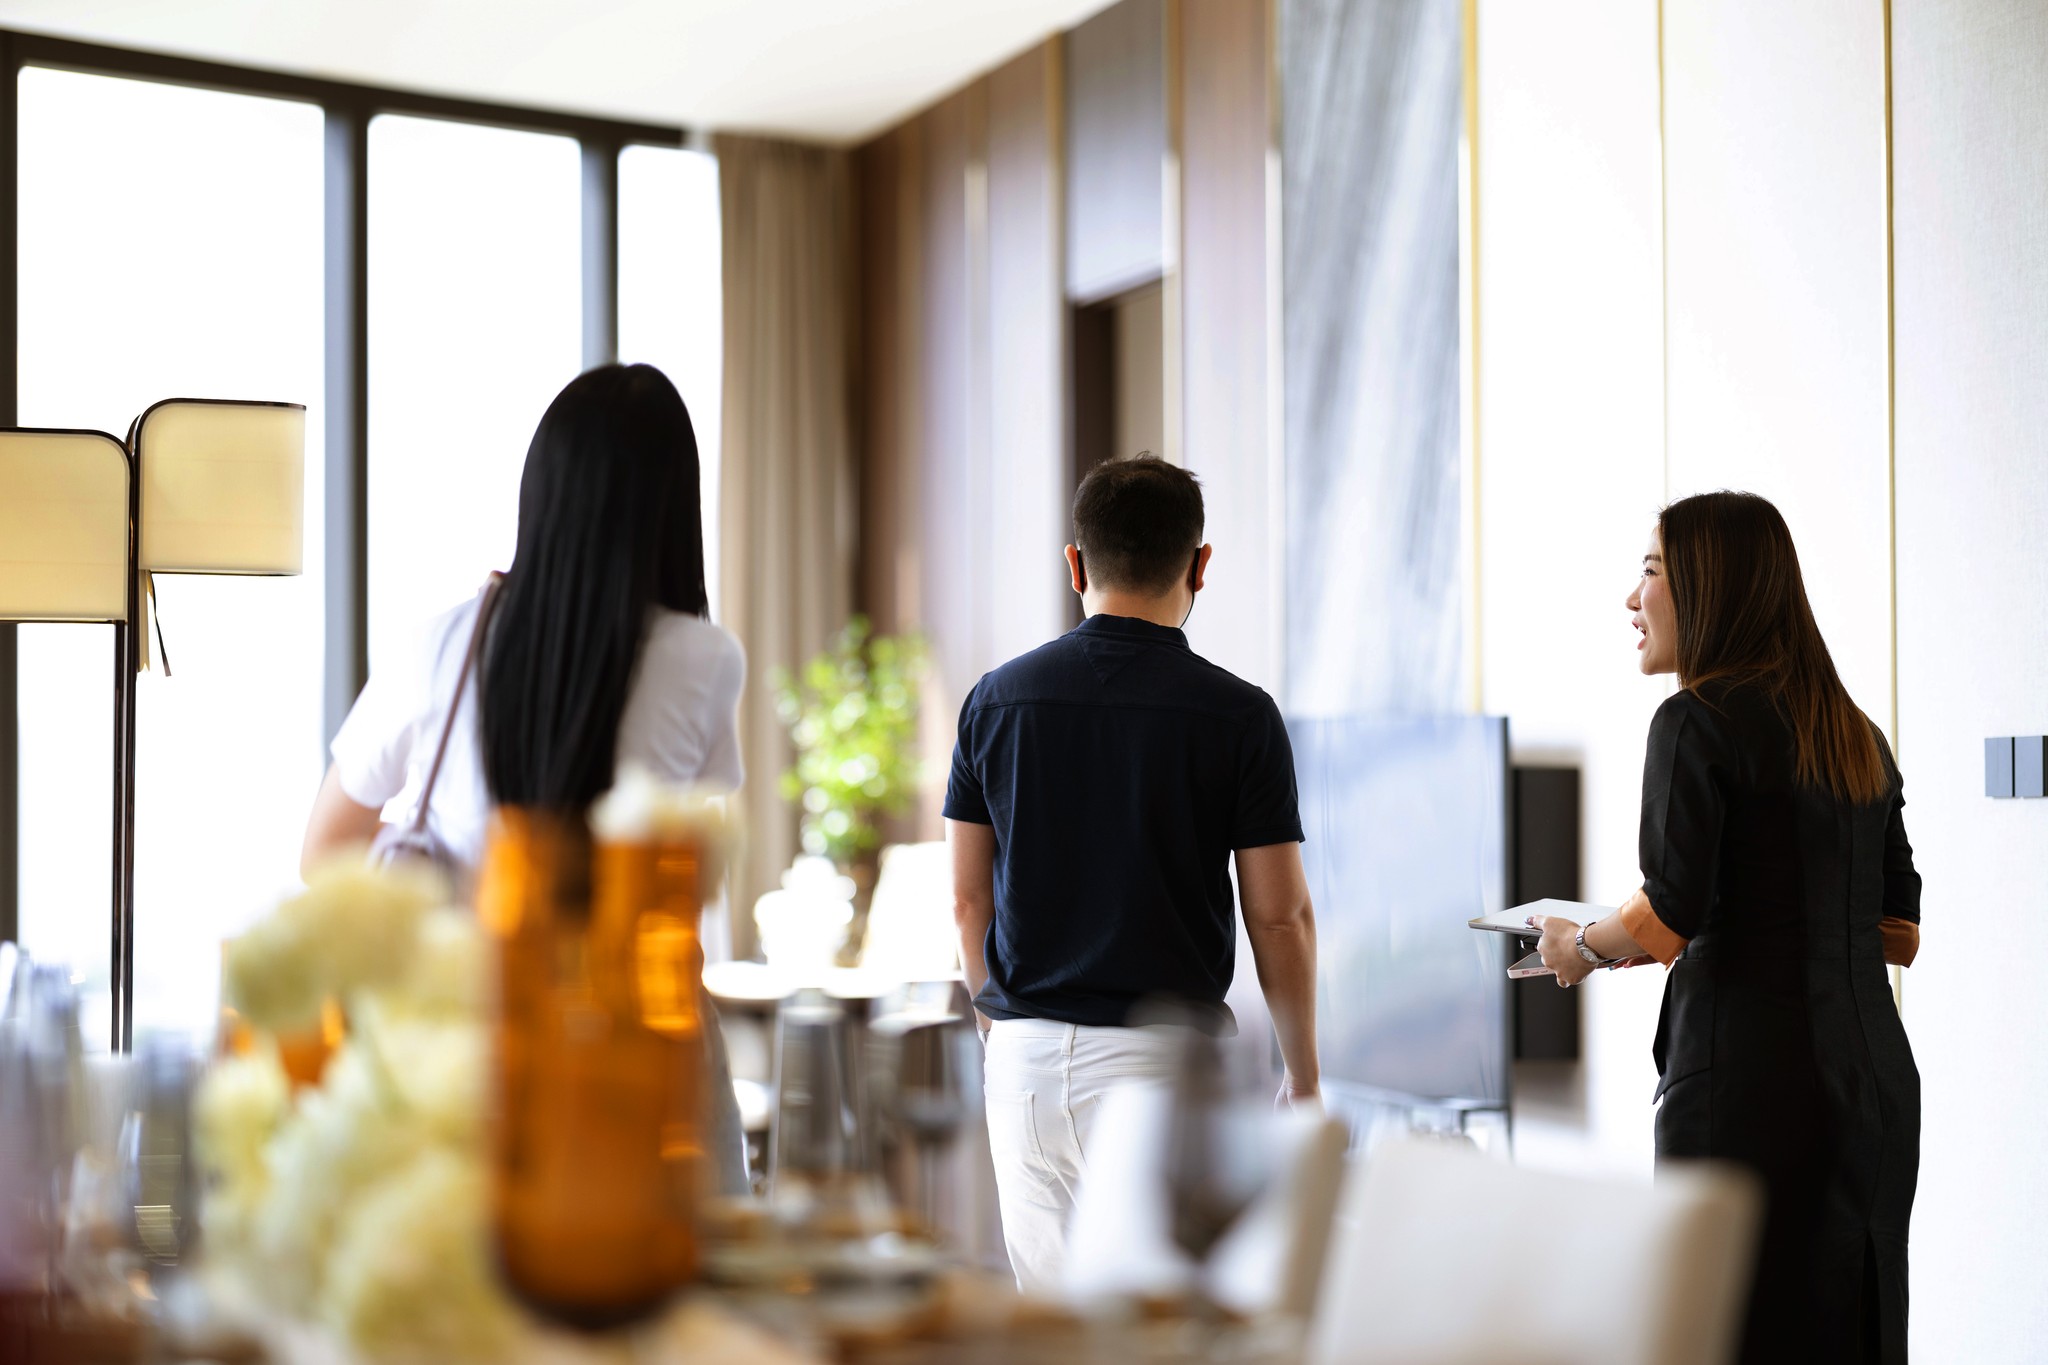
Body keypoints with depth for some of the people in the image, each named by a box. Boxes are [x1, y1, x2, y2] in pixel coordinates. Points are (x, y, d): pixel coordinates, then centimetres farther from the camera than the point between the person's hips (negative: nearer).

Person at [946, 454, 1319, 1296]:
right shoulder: (1238, 717, -7)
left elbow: (968, 900, 7)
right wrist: (1303, 1077, 8)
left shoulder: (997, 699, 2)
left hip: (1028, 1052, 4)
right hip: (1168, 1051, -3)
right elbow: (1279, 919, -4)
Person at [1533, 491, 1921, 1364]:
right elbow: (1901, 936, 17)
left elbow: (1664, 926, -15)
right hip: (1877, 1079, 8)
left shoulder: (1697, 721, -8)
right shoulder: (1857, 736, 14)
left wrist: (1580, 946, 4)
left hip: (1751, 1076, -7)